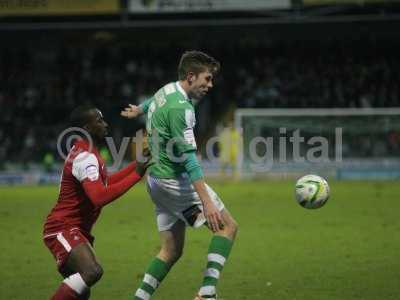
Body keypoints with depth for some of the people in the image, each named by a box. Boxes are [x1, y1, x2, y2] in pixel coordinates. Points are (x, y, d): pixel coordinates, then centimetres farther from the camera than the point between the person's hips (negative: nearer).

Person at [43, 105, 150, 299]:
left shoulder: (85, 152, 14)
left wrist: (136, 165, 21)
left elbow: (103, 183, 29)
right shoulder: (85, 157, -18)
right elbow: (99, 197, -30)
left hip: (75, 230, 11)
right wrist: (136, 175, -24)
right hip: (63, 228, -11)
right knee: (92, 271, -32)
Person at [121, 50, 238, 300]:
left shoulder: (166, 91, 9)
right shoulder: (181, 108, -21)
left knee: (172, 251, 13)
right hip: (176, 180, -10)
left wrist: (138, 110, 61)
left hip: (157, 180, 10)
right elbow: (188, 158, -27)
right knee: (228, 226, -6)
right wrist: (206, 202, -32)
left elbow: (153, 104, 36)